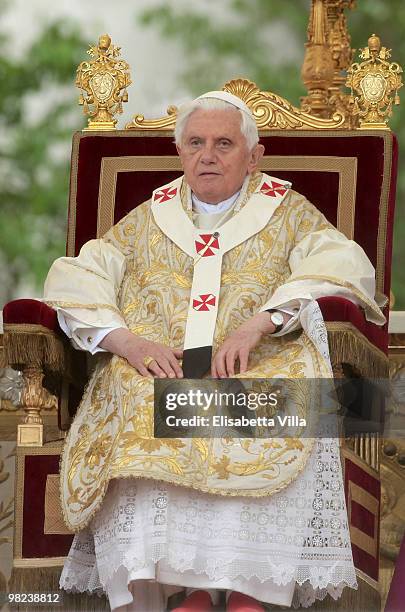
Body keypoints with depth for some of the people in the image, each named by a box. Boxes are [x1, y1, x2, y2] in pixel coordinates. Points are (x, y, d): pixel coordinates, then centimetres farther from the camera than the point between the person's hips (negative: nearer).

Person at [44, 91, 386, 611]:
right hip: (158, 367, 2)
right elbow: (74, 278, 12)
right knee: (139, 407, -34)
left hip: (262, 366, -1)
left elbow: (344, 266, -2)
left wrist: (259, 323, -19)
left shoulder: (287, 212, 17)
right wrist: (125, 339, -10)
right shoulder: (151, 219, 24)